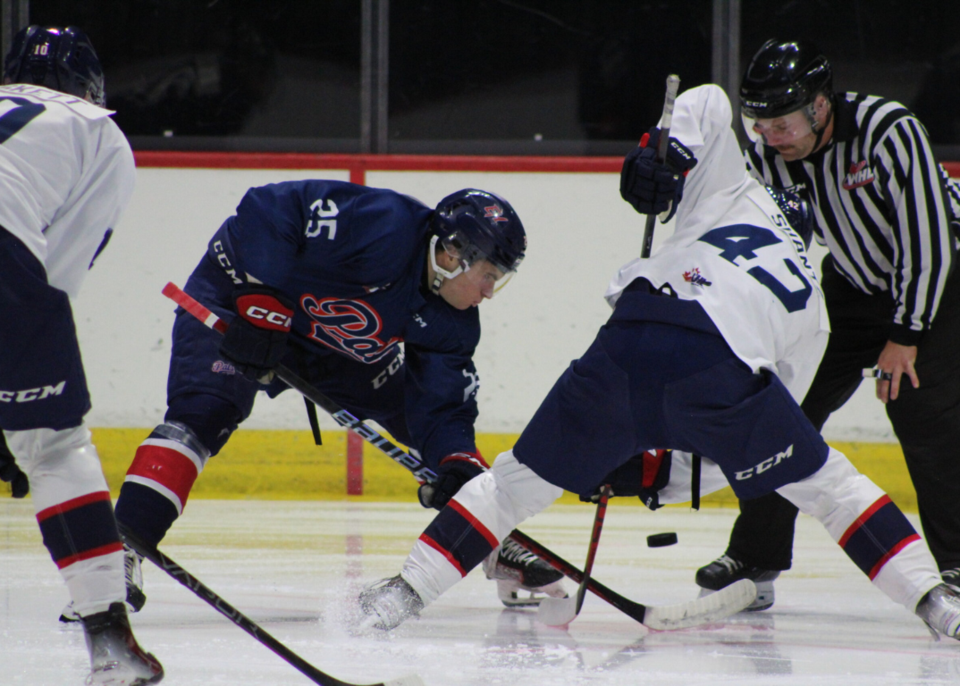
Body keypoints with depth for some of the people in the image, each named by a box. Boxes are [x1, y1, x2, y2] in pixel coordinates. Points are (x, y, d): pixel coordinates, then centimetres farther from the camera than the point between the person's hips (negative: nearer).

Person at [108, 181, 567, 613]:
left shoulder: (451, 324, -9)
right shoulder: (385, 227, -33)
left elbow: (445, 410, -8)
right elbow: (266, 210, -35)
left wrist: (459, 465, -28)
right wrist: (261, 306, -35)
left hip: (341, 351, 8)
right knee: (203, 414, -31)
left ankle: (497, 549, 20)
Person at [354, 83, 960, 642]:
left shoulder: (736, 197, 35)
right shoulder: (811, 308, 34)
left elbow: (707, 103, 26)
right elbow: (749, 437, 31)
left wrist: (668, 154, 13)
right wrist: (664, 475, 32)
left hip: (628, 345, 1)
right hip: (720, 366, -1)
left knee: (524, 477, 15)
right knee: (824, 483, 18)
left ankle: (405, 591, 12)